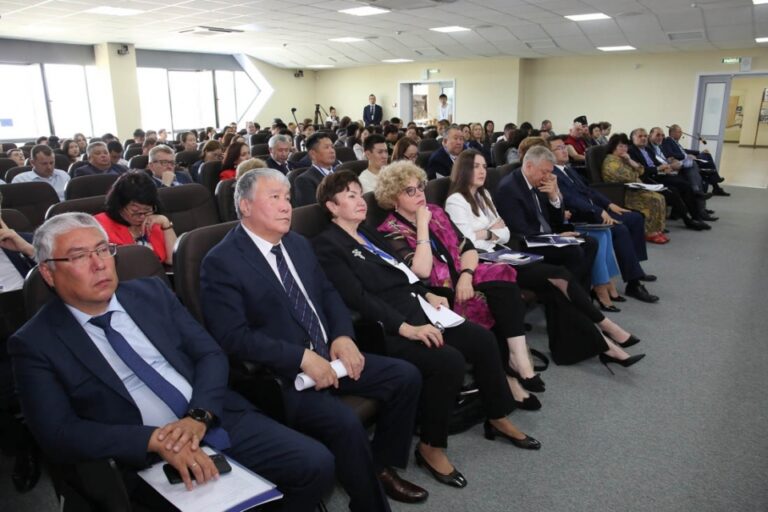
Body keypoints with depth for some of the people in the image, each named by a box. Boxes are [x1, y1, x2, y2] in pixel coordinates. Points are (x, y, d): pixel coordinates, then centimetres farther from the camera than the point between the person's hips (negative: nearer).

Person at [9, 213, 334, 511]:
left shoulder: (152, 293, 9)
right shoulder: (36, 343, 0)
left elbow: (211, 355, 6)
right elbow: (59, 435, -9)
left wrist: (199, 416, -13)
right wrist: (155, 439, -20)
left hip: (220, 420, 4)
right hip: (147, 457, -3)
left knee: (316, 464, -8)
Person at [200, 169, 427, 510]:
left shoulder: (298, 244, 11)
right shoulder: (221, 262, -12)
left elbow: (328, 293, 15)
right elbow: (233, 336, -19)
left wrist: (342, 336, -5)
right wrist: (301, 357, -24)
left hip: (327, 356, 8)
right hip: (279, 374, -8)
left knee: (406, 376, 0)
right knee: (345, 422, -29)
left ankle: (382, 466, 19)